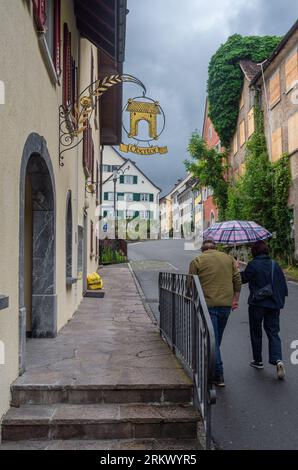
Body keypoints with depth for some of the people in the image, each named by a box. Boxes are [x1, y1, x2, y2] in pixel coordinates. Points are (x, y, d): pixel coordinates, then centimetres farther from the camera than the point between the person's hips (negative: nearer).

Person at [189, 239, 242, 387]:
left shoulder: (197, 261, -1)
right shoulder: (229, 258, 11)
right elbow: (237, 280, 8)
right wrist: (235, 299, 12)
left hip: (208, 304, -4)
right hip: (226, 304, 4)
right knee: (217, 338, 18)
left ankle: (218, 376, -1)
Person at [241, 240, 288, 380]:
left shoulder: (253, 265, -11)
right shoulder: (275, 264, 4)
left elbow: (243, 279, 0)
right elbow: (283, 284, 7)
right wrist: (280, 301, 16)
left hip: (257, 304, -4)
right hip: (274, 305, 4)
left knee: (256, 333, 12)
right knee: (273, 332, 5)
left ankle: (258, 361, 21)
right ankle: (278, 360, -15)